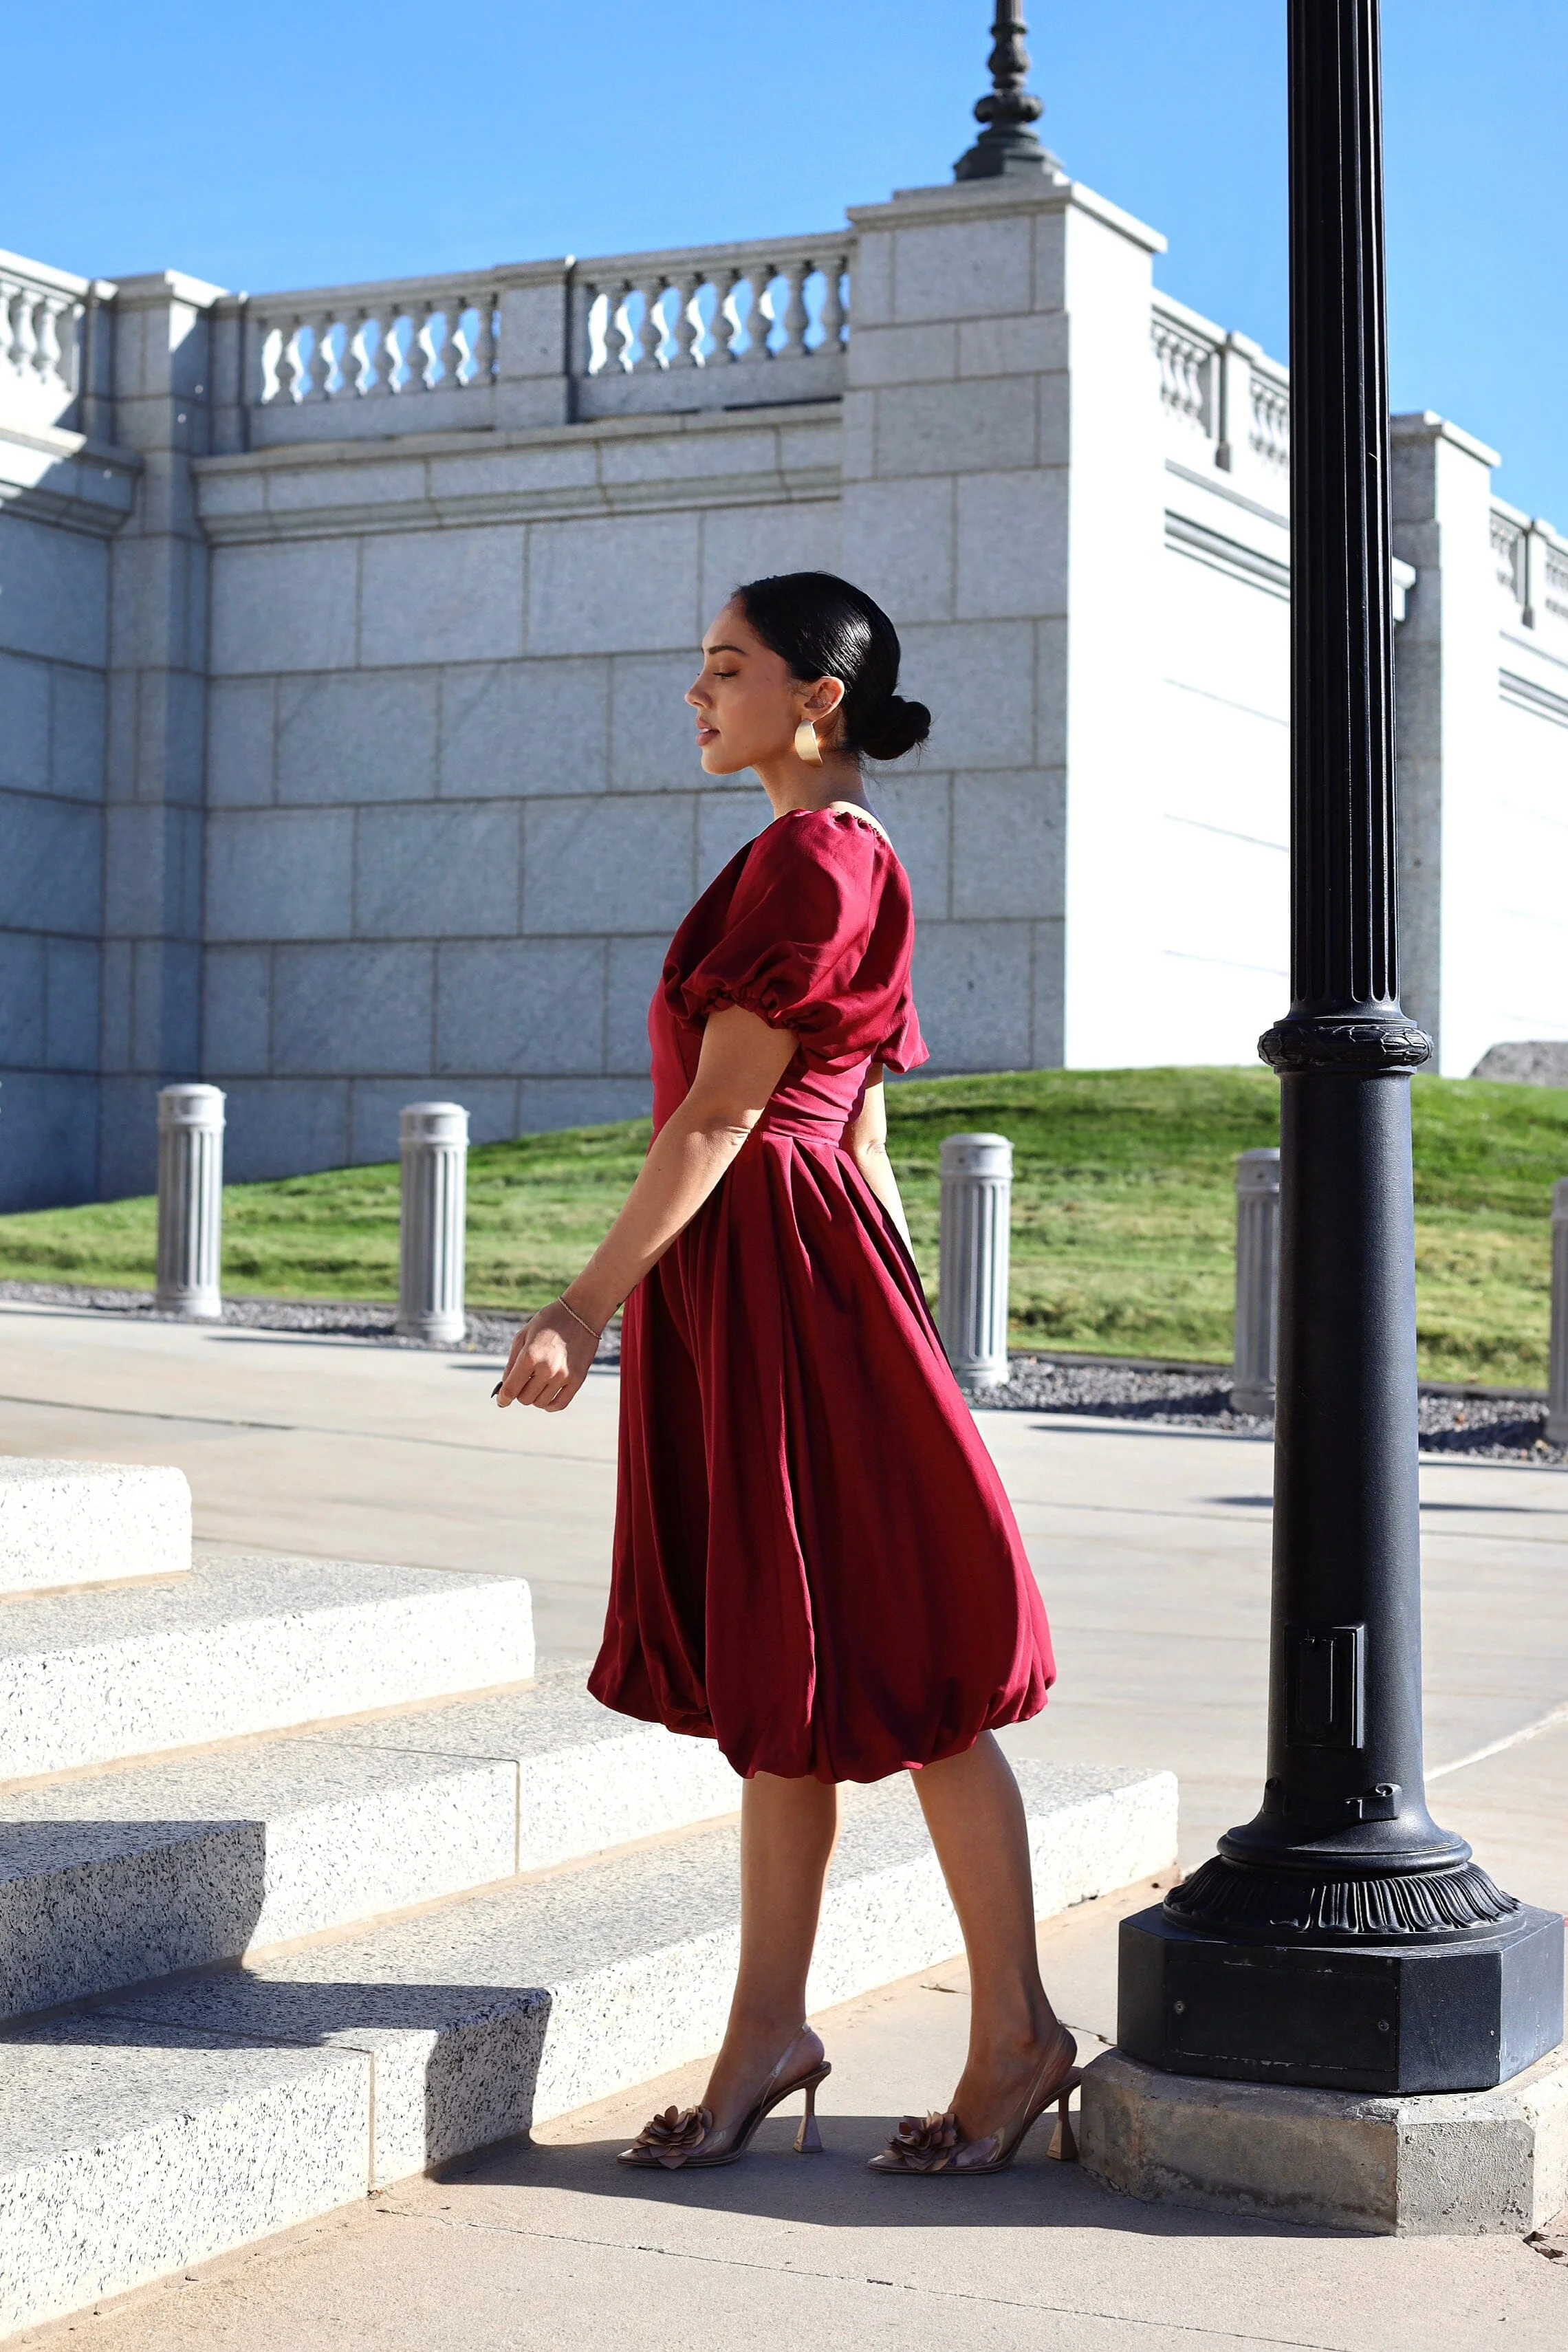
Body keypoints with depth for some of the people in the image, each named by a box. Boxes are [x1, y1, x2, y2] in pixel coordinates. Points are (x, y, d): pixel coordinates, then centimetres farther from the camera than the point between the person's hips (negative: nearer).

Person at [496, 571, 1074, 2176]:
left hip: (777, 1263, -10)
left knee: (888, 1659, -2)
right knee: (779, 1665, 12)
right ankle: (770, 2027, 19)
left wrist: (588, 1305, -17)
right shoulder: (842, 861, 16)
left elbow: (721, 1113, -18)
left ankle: (1018, 2034, 9)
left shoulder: (810, 860, -14)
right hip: (745, 1286, 10)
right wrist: (889, 1308, 20)